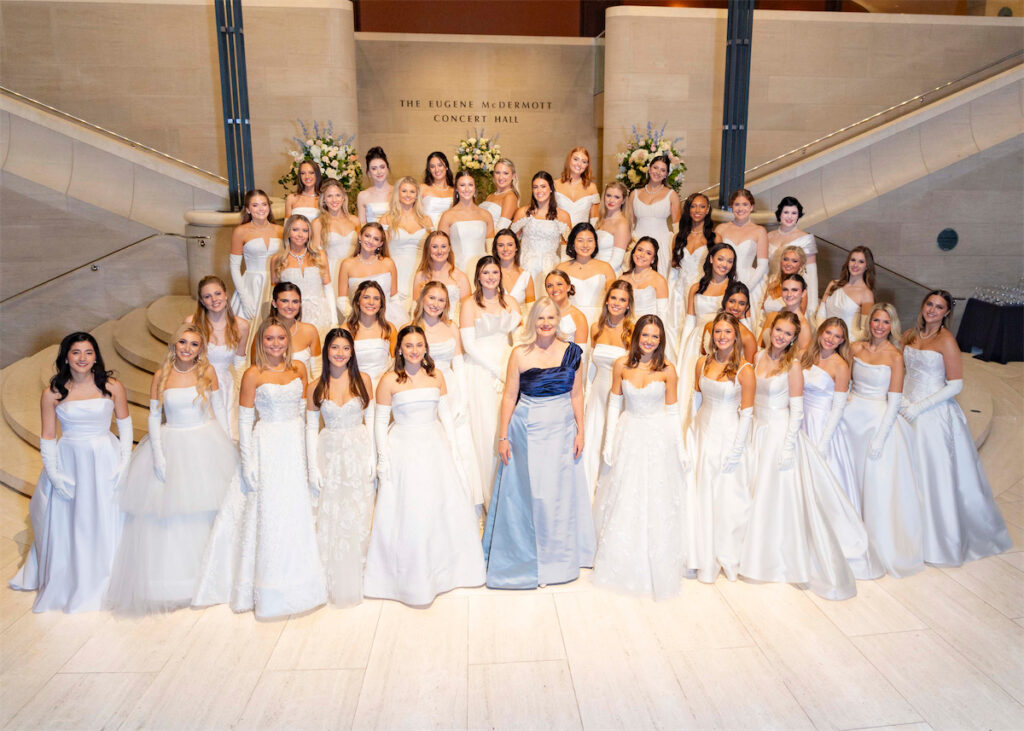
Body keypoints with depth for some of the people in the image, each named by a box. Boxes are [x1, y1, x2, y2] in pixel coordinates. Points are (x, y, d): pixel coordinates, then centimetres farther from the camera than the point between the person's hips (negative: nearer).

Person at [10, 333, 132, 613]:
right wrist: (53, 473, -5)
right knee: (65, 523, 12)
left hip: (105, 461, 0)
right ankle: (67, 581, 35)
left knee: (106, 521, 10)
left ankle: (105, 579, 31)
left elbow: (125, 424, 4)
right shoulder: (53, 393, -5)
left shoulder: (112, 387, -6)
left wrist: (125, 461, -3)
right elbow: (47, 438, 2)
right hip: (68, 461, 1)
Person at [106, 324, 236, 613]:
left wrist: (227, 444, 2)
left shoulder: (208, 371, -3)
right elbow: (154, 417, 0)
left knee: (206, 509, 8)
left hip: (206, 445, 0)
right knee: (169, 516, 4)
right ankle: (170, 577, 21)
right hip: (171, 446, 0)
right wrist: (158, 455, -7)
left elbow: (219, 408, 3)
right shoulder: (161, 375, -3)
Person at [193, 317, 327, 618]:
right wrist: (248, 463, -9)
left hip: (296, 445, 4)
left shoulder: (299, 369, 4)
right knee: (267, 512, 1)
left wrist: (308, 451, 7)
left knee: (296, 512, 11)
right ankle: (268, 589, 15)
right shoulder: (253, 375, -7)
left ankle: (296, 581, 27)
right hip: (267, 446, -4)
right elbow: (244, 420, -6)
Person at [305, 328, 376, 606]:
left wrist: (372, 457, -5)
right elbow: (311, 428, 1)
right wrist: (313, 467, -3)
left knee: (359, 515, 6)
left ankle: (358, 577, 23)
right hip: (330, 454, 1)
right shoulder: (317, 387, -1)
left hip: (360, 451, 0)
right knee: (330, 518, 4)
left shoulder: (363, 380, -2)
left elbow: (370, 419, 1)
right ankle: (334, 581, 21)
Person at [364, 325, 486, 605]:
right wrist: (384, 459, -7)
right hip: (404, 450, -4)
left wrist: (452, 448, 5)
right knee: (407, 512, 1)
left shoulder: (436, 376, 4)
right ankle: (411, 575, 17)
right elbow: (380, 422, -4)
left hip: (435, 447, 4)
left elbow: (445, 414, 10)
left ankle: (445, 567, 28)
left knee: (445, 506, 9)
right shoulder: (390, 380, -7)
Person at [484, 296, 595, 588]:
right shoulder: (520, 354, -4)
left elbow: (576, 394, 7)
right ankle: (525, 557, 21)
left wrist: (580, 431, 3)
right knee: (526, 492, 3)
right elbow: (509, 396, -2)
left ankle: (558, 557, 27)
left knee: (560, 493, 9)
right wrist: (503, 436, -4)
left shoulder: (571, 351, 2)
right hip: (527, 430, -2)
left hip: (562, 430, 2)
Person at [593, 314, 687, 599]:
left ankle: (657, 568, 22)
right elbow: (614, 404, 4)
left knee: (657, 505, 6)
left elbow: (672, 412, 0)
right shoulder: (621, 365, -2)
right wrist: (609, 442, 1)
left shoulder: (667, 370, -5)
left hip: (659, 440, -1)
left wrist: (681, 450, 0)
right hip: (629, 437, 1)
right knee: (623, 504, 10)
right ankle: (622, 565, 30)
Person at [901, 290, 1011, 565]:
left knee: (935, 474, 1)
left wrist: (918, 407, -17)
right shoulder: (910, 335, 6)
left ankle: (939, 541, 16)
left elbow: (955, 385, -14)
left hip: (934, 415, -6)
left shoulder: (946, 341, -11)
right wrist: (903, 400, -1)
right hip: (908, 410, 6)